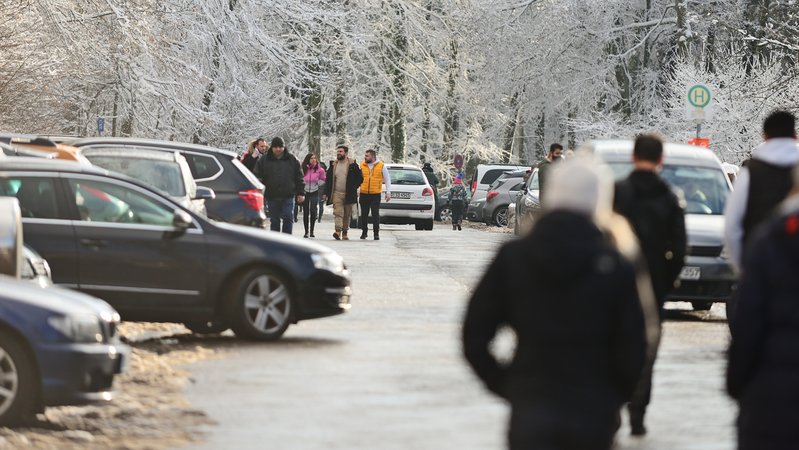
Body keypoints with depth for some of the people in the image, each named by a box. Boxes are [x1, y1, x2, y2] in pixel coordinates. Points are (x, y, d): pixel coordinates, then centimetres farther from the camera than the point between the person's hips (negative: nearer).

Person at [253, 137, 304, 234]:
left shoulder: (291, 160, 7)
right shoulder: (264, 160, 4)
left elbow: (299, 177, 10)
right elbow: (258, 176, 2)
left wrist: (301, 193, 5)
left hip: (288, 196, 0)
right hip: (272, 197, 0)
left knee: (288, 219, -7)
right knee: (274, 221, 7)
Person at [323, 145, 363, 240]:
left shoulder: (352, 165, 1)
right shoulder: (333, 165, 9)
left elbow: (360, 178, 5)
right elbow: (328, 179, 12)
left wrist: (353, 188, 0)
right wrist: (326, 193, 6)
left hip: (348, 194, -1)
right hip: (336, 193, 1)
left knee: (347, 214, 6)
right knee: (338, 212, -14)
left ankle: (345, 233, 15)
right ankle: (338, 231, -26)